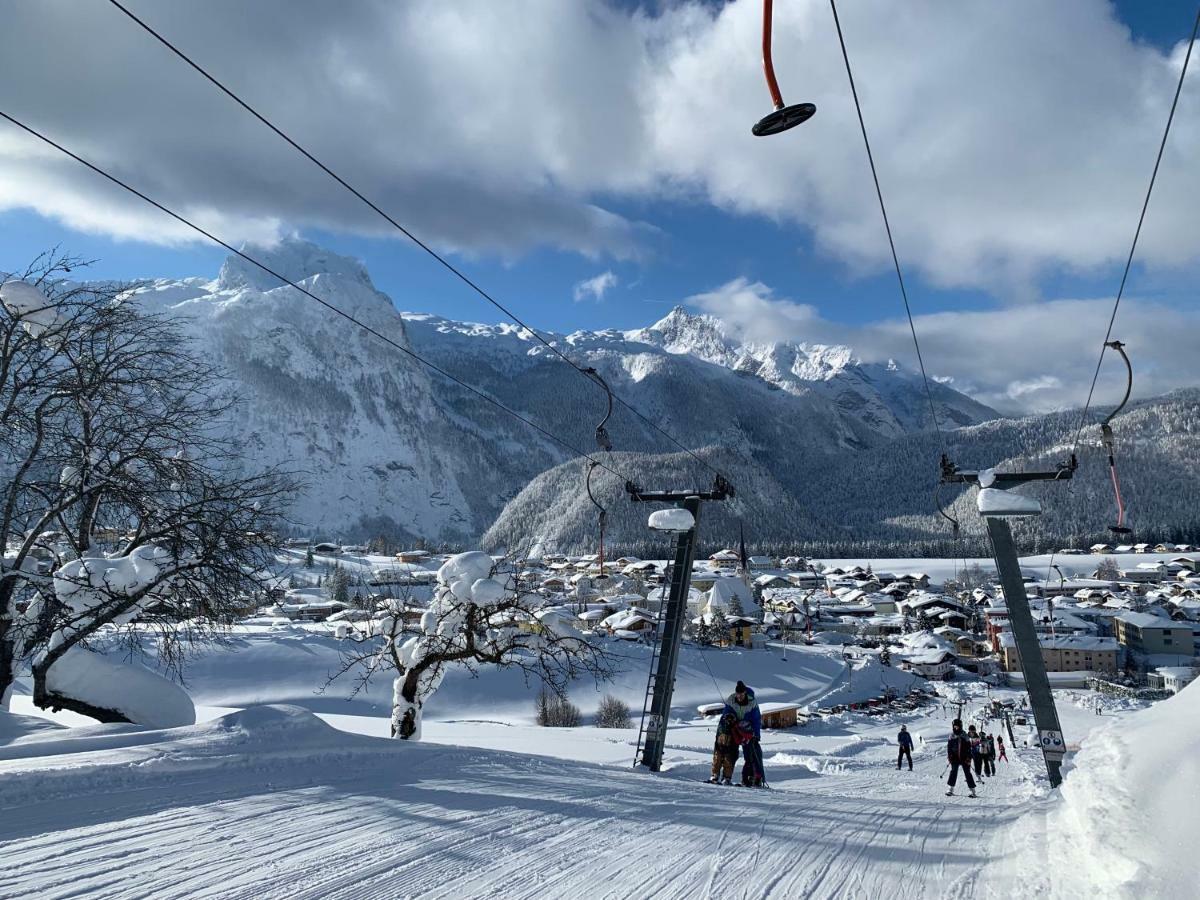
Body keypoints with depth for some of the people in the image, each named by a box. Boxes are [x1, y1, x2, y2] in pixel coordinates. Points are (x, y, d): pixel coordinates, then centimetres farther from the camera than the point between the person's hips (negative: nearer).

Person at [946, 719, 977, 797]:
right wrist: (949, 756, 0)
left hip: (964, 758, -1)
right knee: (953, 772, -5)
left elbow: (969, 747, 1)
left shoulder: (964, 736, 1)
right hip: (955, 758, 1)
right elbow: (948, 746, 9)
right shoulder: (952, 735, 7)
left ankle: (973, 790, 5)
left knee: (967, 773, -1)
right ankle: (951, 789, 2)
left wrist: (968, 758, -7)